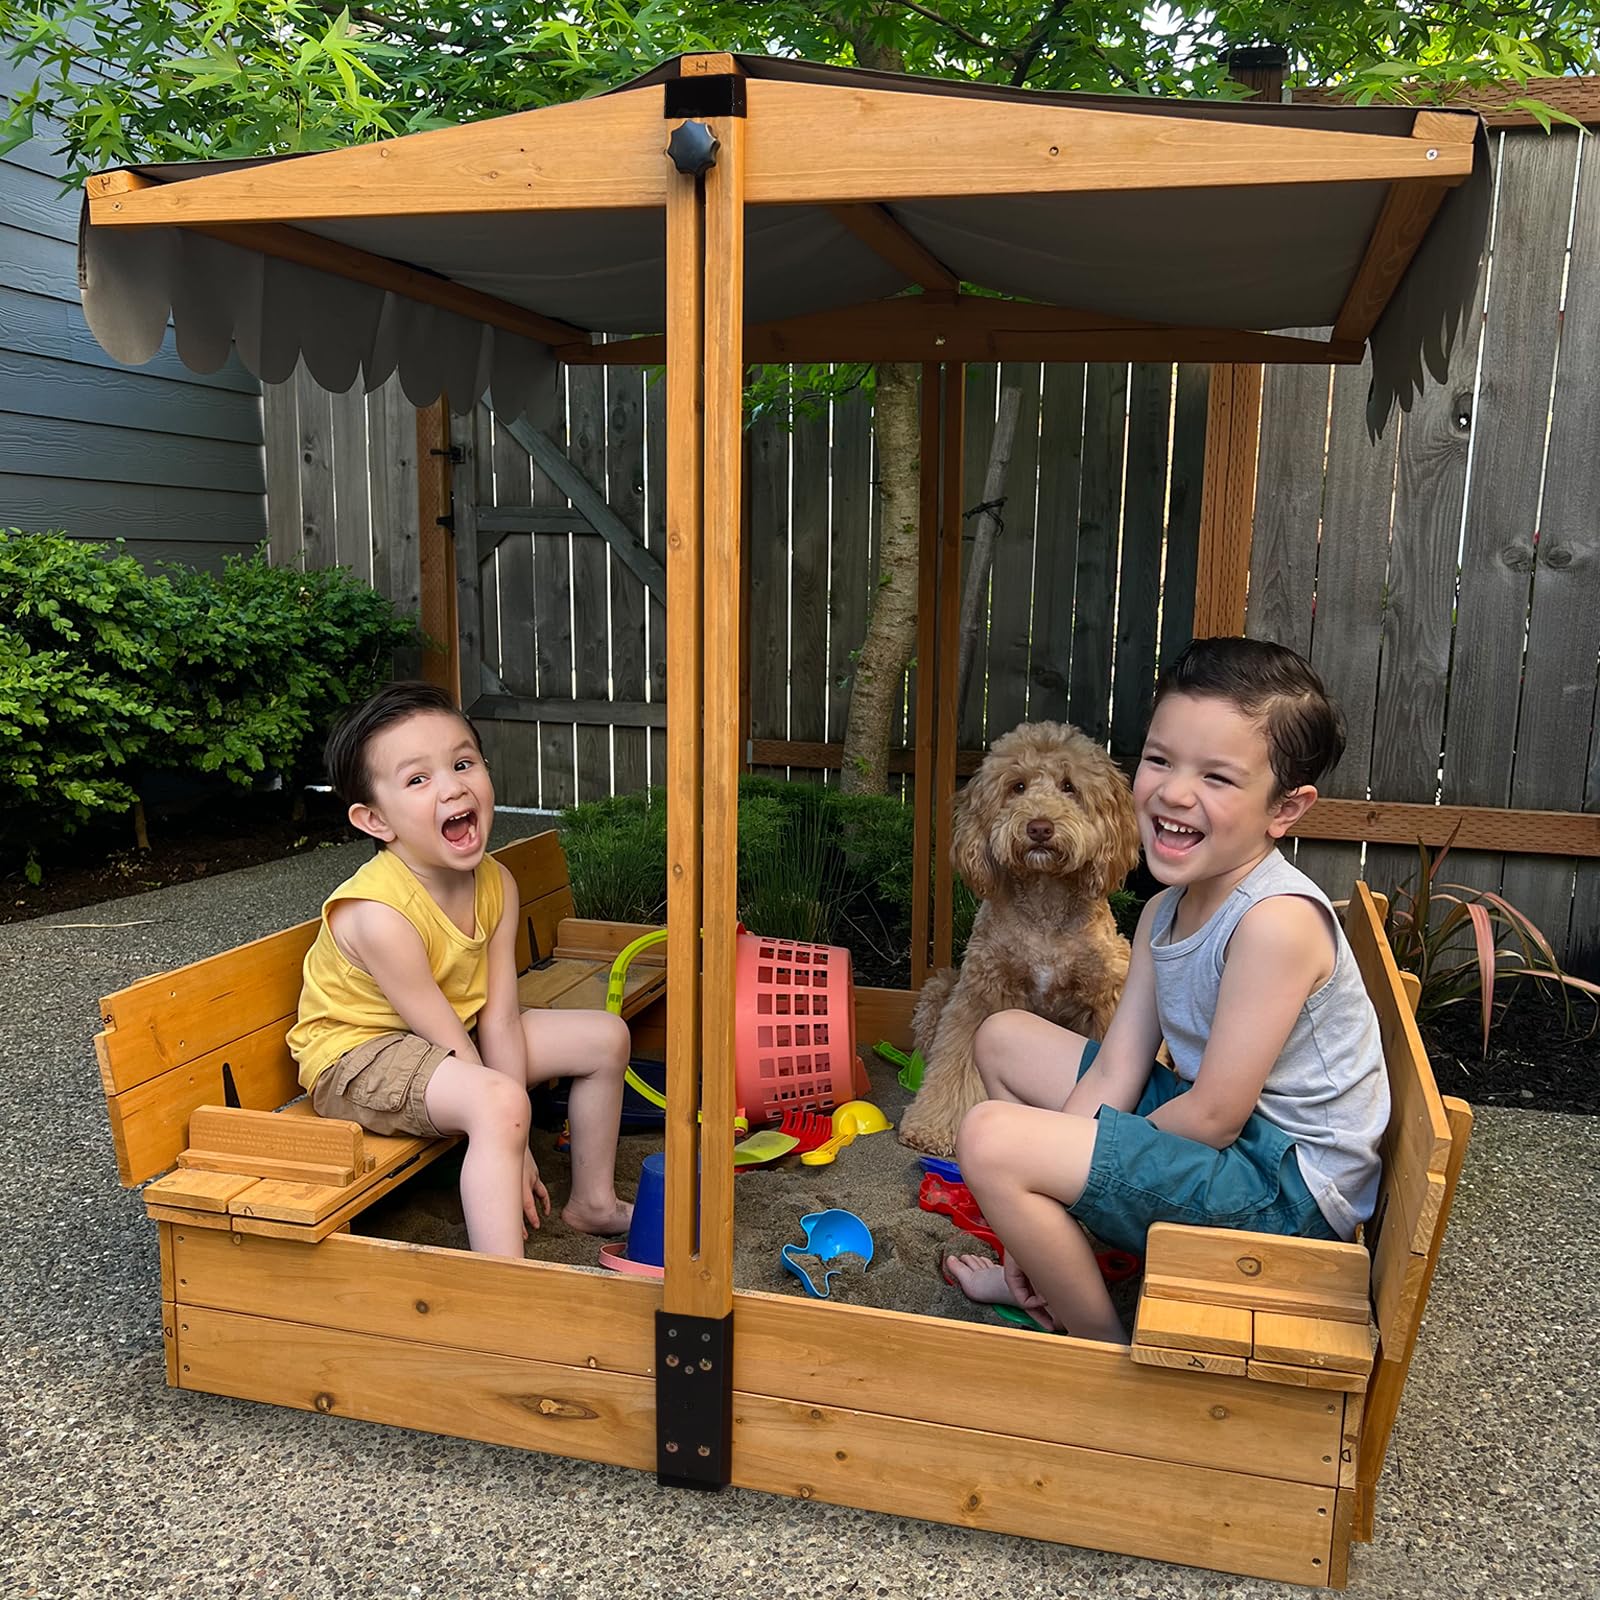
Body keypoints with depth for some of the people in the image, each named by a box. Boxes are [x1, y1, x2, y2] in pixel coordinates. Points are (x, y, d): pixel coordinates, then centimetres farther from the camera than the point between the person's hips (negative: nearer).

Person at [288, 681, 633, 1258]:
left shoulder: (496, 883, -10)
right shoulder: (377, 913, -32)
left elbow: (499, 1018, -11)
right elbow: (451, 1045, -25)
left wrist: (514, 1144, -14)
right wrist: (512, 1145, -18)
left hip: (451, 1034, 9)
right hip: (355, 1054, -8)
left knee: (606, 1036, 6)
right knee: (499, 1103, -35)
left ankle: (592, 1200, 24)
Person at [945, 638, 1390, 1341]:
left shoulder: (1277, 920, -25)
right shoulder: (1164, 910, 3)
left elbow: (1213, 1118, -23)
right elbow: (1115, 1074, 1)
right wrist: (1041, 1223, -6)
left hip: (1284, 1188, -10)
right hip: (1209, 1115, 10)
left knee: (991, 1138, -23)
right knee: (1002, 1038, 15)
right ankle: (1053, 1271, 15)